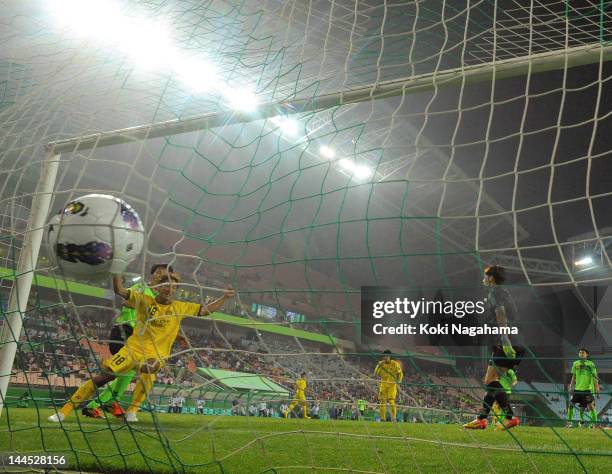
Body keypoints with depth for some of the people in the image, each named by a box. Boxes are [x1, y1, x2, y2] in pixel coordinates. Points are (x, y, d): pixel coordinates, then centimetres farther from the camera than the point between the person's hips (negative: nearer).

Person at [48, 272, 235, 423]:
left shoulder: (180, 308, 6)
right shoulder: (144, 300, 3)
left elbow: (206, 310, 8)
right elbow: (119, 290, -3)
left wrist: (224, 297, -3)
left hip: (157, 355, 0)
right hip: (133, 348, 1)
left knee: (147, 369, -37)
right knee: (102, 377, -8)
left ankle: (132, 411, -21)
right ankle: (64, 411, 7)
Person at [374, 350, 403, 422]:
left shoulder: (394, 364, -2)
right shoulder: (381, 363, 6)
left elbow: (400, 373, 3)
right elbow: (376, 373, 2)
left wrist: (398, 380, -13)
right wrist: (378, 366, -11)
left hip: (392, 384, -3)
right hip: (383, 385, 3)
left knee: (391, 401, -15)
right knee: (382, 401, 1)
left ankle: (394, 417, -6)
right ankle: (383, 418, 9)